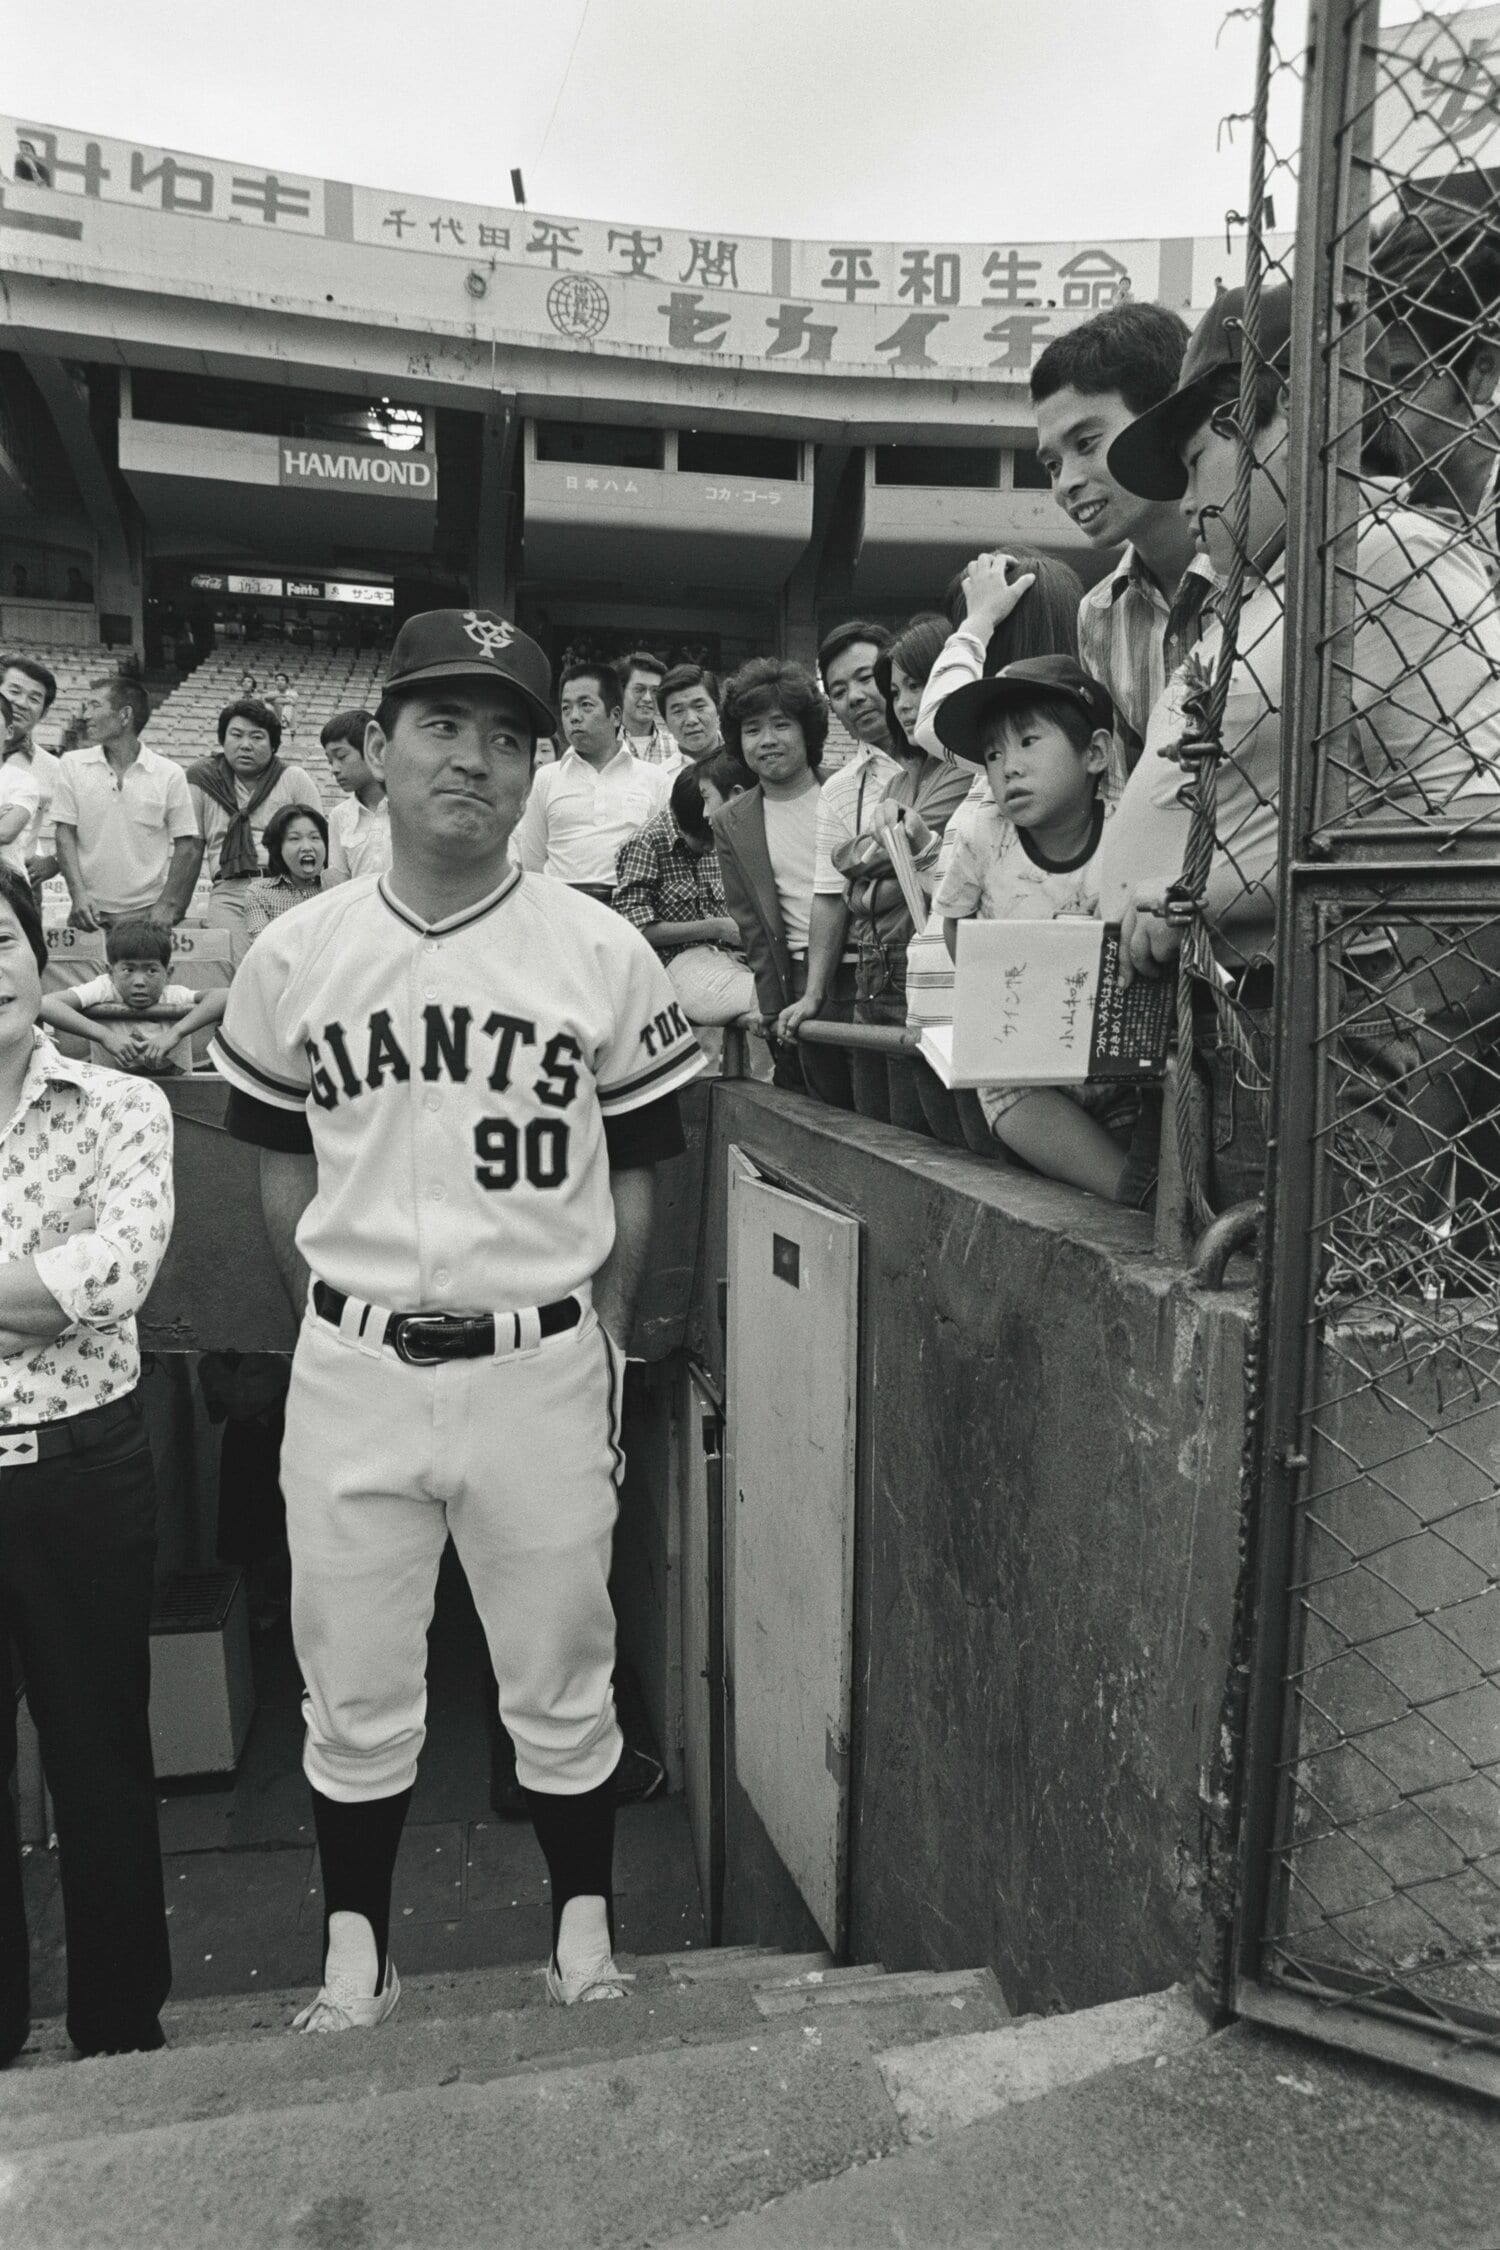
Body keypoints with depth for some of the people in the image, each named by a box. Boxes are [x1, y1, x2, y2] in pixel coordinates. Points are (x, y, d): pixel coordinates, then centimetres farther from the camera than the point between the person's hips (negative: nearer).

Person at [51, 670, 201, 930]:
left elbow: (186, 845, 1)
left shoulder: (169, 774, 0)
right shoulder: (71, 765, 5)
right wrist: (78, 894, -11)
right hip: (92, 912, 1)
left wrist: (166, 905, -8)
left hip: (149, 912, -1)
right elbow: (65, 833, 2)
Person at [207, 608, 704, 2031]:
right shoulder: (293, 955, 2)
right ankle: (355, 1952, 35)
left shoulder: (605, 955, -3)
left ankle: (583, 1928, 35)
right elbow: (281, 1168, 9)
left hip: (542, 1366, -1)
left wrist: (598, 1345, 0)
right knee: (353, 1689, 14)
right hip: (350, 1372, 2)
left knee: (561, 1680, 13)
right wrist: (342, 1328, 6)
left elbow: (634, 1173, 2)